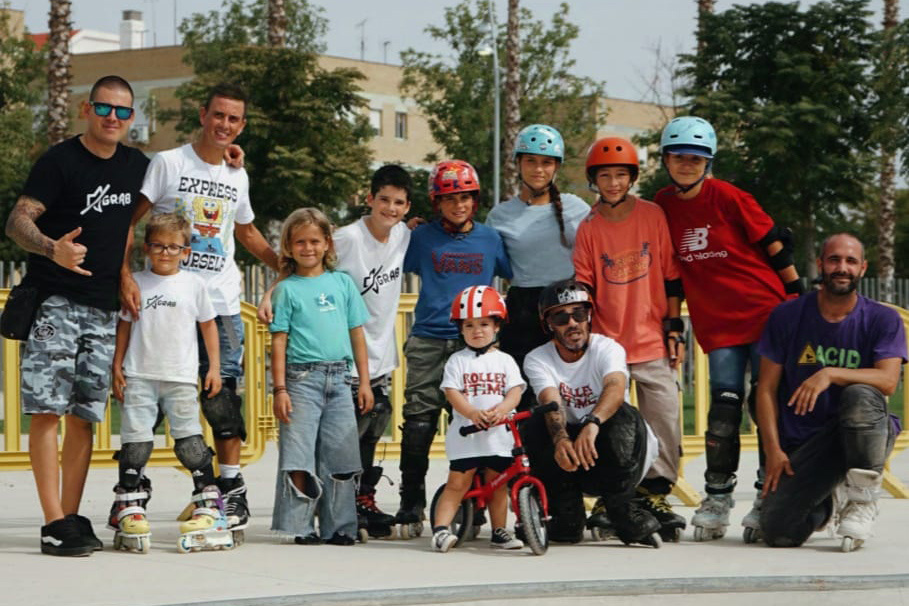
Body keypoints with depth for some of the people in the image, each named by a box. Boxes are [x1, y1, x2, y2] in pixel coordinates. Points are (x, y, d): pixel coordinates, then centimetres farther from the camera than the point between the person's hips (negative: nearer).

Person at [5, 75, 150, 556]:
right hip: (54, 303, -5)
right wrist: (53, 249, -30)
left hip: (105, 308, 6)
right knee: (48, 410, -9)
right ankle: (54, 523, -11)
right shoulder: (60, 161, -5)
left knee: (85, 415, 6)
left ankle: (72, 518, 10)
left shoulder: (137, 166, 12)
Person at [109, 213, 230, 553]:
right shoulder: (136, 284, 7)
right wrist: (117, 366, 6)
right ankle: (128, 507, 2)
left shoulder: (193, 284, 6)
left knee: (190, 441, -3)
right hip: (139, 376, 1)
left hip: (181, 378, -1)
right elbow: (124, 326, 12)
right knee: (136, 441, -3)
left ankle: (209, 504, 4)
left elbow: (208, 324, 13)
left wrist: (214, 366, 8)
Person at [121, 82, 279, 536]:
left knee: (222, 392, -1)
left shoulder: (237, 178, 15)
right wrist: (125, 275, -16)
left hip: (221, 303, 3)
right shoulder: (168, 164, -1)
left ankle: (232, 489, 6)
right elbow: (127, 221, -4)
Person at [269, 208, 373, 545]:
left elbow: (357, 334, 14)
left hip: (339, 379, 3)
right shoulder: (287, 290, 3)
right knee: (298, 457, -6)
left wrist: (365, 382, 9)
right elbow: (279, 341, 0)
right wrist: (279, 389, -7)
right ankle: (300, 527, 0)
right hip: (302, 378, -3)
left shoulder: (342, 282, 12)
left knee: (339, 457, 4)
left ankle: (338, 527, 10)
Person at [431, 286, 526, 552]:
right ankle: (440, 528, -8)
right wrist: (472, 413, -24)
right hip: (465, 434, -2)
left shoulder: (505, 361, 9)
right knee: (457, 483, -7)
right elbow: (452, 393, -8)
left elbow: (515, 391, -1)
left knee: (498, 483, 10)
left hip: (499, 434, 3)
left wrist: (501, 409, -22)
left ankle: (499, 531, 20)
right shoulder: (457, 361, 3)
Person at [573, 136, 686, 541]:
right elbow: (582, 287, 6)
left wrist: (674, 328, 3)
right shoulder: (589, 228, 3)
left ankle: (655, 495, 7)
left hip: (652, 342, 0)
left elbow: (671, 276, 5)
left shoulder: (652, 216, 2)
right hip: (607, 343, 0)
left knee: (664, 422, -4)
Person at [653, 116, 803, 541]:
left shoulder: (728, 197, -9)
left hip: (765, 314, -3)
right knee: (724, 410, -3)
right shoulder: (663, 205, 4)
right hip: (717, 326, 3)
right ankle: (717, 499, 6)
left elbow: (774, 245, -4)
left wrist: (797, 300, -2)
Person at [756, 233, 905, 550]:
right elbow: (767, 389, 4)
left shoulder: (883, 319, -1)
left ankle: (862, 500, -19)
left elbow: (888, 381, -17)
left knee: (860, 395, -37)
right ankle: (825, 505, 18)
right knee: (778, 532, -19)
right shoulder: (787, 316, 3)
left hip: (864, 437, -2)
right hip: (802, 445, 2)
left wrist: (831, 374, -29)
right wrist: (773, 451, -6)